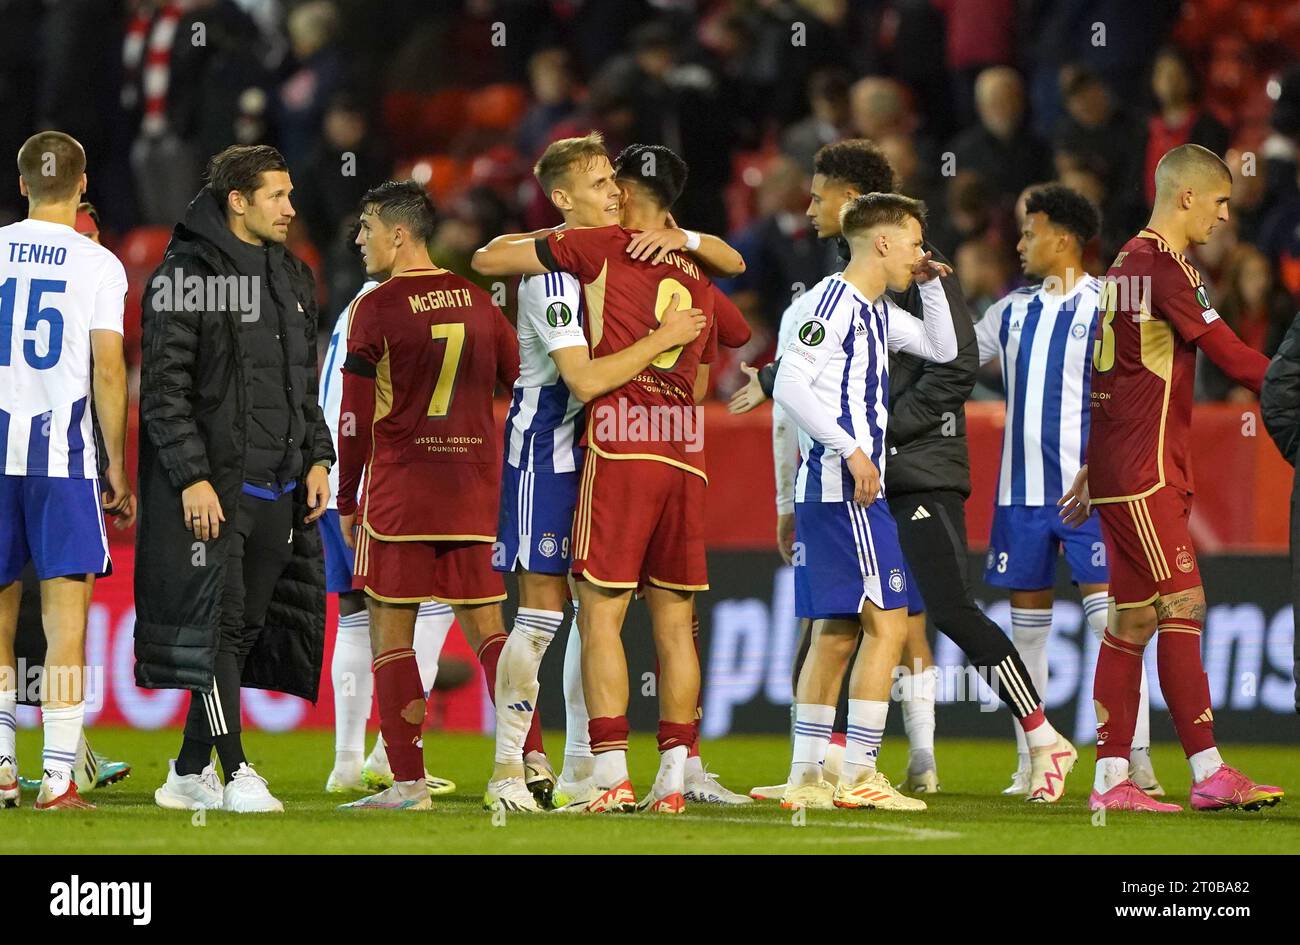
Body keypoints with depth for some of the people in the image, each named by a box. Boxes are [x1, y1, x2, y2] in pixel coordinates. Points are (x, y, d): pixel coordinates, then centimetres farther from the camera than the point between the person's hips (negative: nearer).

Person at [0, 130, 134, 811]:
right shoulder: (97, 264, -2)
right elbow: (108, 372, -5)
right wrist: (117, 468, 3)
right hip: (62, 450, -3)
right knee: (66, 609, -2)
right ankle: (58, 775, -8)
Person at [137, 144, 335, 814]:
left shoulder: (292, 278, 16)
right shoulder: (185, 275, -8)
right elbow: (164, 387, -12)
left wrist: (317, 459, 12)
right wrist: (192, 477, -18)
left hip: (277, 488, 7)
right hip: (213, 485, -7)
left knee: (246, 631, 7)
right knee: (218, 622, -9)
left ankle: (189, 772, 14)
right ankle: (237, 775, -9)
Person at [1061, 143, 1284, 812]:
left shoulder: (1127, 263, 18)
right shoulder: (1164, 267, -13)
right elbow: (1229, 355, -16)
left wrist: (1094, 467, 29)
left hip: (1118, 469, 10)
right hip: (1146, 473, -10)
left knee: (1133, 620, 8)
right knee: (1181, 607, -10)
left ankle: (1111, 778, 7)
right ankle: (1209, 774, -12)